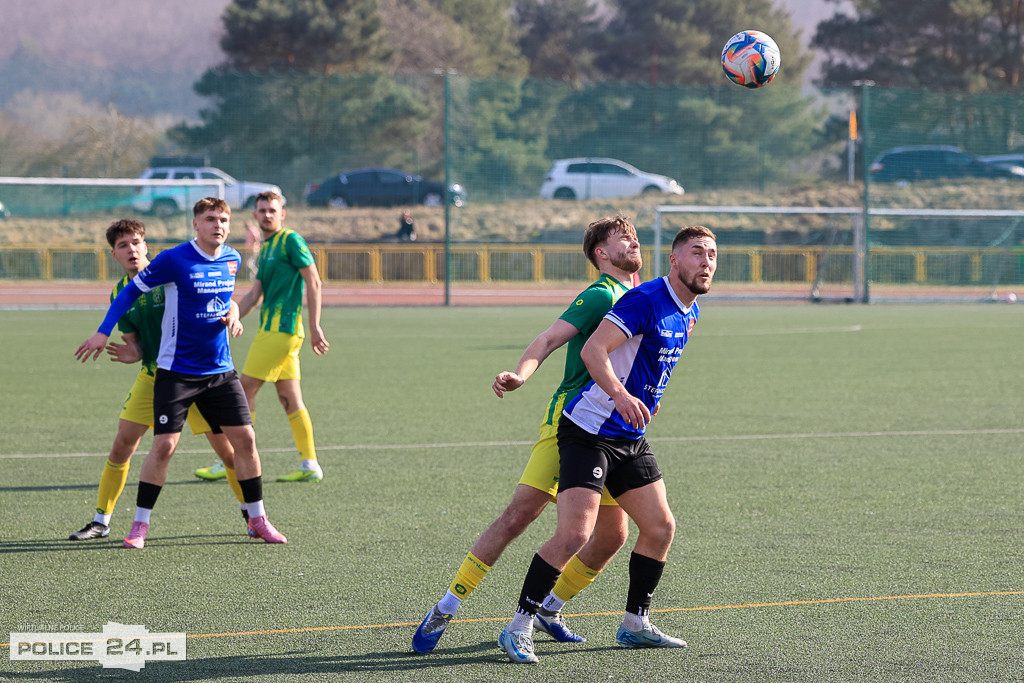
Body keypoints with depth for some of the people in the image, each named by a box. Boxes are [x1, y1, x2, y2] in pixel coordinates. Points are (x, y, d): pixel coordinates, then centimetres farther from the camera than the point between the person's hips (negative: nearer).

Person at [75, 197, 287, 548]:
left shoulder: (232, 260, 5)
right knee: (164, 445, -10)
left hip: (220, 370, 5)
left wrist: (232, 315, 3)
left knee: (245, 439, 2)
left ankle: (258, 519, 16)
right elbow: (131, 290, -4)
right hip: (177, 371, -5)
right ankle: (140, 525, 3)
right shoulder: (174, 260, -13)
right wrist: (103, 332, -7)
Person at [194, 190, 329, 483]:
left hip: (280, 329, -9)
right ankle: (309, 465, 6)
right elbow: (254, 294, 21)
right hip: (273, 329, 9)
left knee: (245, 390, -6)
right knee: (290, 398, 7)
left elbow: (313, 282, -12)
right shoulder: (265, 249, 19)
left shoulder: (291, 241, -8)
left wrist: (315, 327, -15)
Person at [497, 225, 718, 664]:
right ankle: (519, 627, -9)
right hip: (589, 432, -9)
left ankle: (635, 624, 22)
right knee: (574, 534, -17)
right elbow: (592, 350, -29)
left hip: (630, 439, 9)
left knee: (660, 527, 8)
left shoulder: (688, 314, 10)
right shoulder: (646, 300, -18)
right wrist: (620, 394, -42)